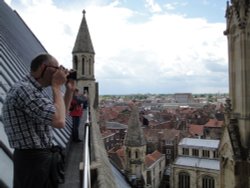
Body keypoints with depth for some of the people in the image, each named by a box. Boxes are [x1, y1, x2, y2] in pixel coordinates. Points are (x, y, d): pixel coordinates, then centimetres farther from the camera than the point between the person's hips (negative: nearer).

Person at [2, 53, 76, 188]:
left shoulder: (35, 90, 10)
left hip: (43, 155, 10)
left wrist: (70, 90, 7)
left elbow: (60, 114, 17)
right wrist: (57, 87, -20)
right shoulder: (24, 89, -23)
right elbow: (59, 122, -31)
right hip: (32, 159, -10)